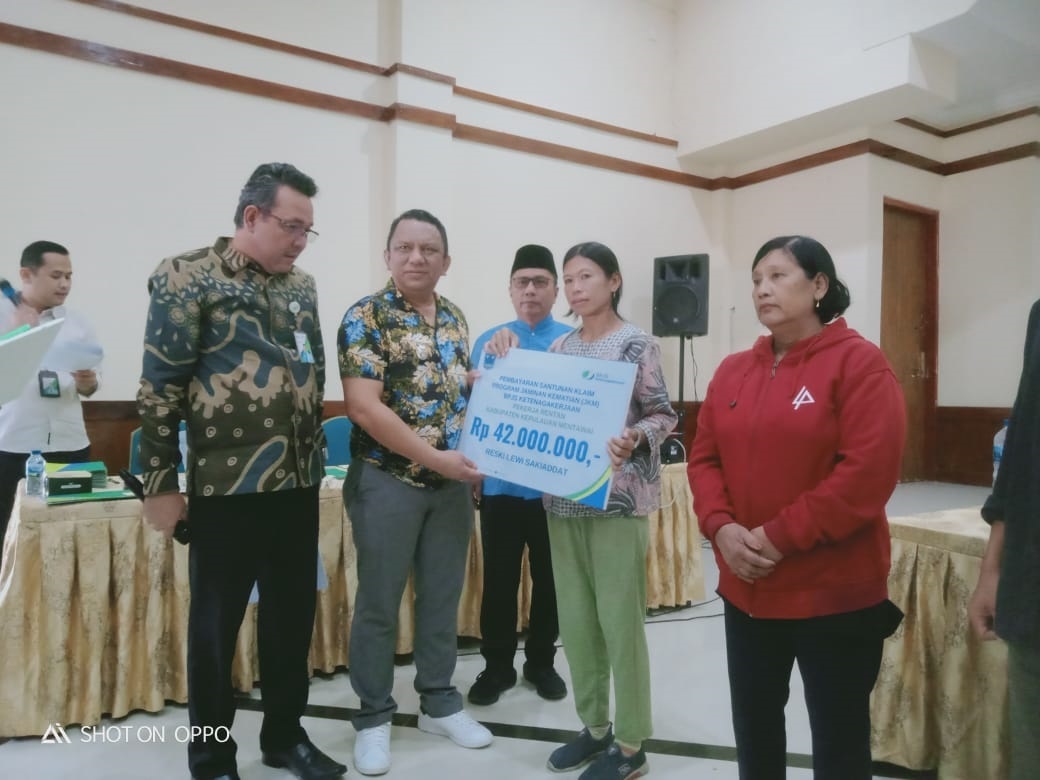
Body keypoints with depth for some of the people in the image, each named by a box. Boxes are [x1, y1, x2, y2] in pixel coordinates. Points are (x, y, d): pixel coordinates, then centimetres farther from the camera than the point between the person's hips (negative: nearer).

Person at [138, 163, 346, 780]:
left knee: (293, 615, 15)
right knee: (217, 623, 9)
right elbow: (161, 385, -8)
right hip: (228, 483, -5)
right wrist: (160, 482, -9)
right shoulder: (189, 277, -5)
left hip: (298, 482, 6)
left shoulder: (302, 285, 12)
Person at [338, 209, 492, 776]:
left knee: (443, 596, 15)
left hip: (453, 483, 6)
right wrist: (435, 457, -19)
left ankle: (439, 702, 32)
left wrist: (471, 460, 4)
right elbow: (363, 408, -18)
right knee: (378, 602, 8)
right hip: (388, 480, -5)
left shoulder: (455, 318, 9)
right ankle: (373, 717, 25)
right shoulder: (366, 316, -10)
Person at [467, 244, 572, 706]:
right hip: (500, 482, 1)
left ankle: (541, 663, 33)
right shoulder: (487, 342, 5)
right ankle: (497, 666, 28)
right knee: (499, 579, 10)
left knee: (549, 579, 13)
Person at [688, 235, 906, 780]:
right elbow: (704, 457, 7)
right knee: (753, 729, 19)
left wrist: (779, 537, -19)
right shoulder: (733, 370, 8)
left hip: (835, 592, -5)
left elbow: (869, 471, -19)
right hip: (746, 588, 5)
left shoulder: (859, 362, -10)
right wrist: (721, 527, -10)